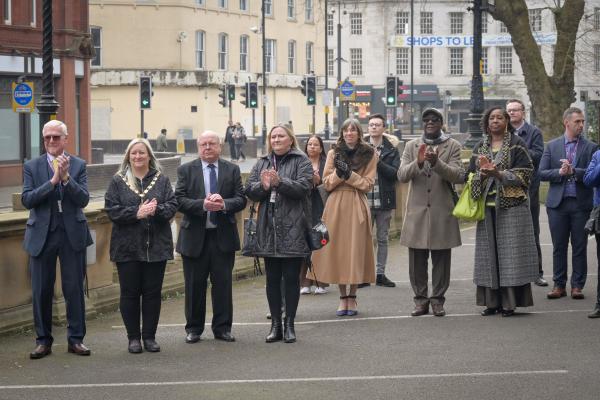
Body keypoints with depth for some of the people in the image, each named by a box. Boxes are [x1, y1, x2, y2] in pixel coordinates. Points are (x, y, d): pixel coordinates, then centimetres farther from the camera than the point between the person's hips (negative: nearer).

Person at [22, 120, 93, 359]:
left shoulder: (78, 165, 3)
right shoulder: (32, 167, 3)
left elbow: (83, 200, -6)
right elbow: (27, 200, -9)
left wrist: (66, 177, -19)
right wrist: (53, 181, -18)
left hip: (72, 234, 0)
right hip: (42, 234, 0)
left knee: (74, 288, 4)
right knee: (41, 290, 4)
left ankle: (76, 339, 13)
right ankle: (43, 340, 14)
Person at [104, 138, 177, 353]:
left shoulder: (162, 180, 8)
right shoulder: (118, 181, 3)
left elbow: (172, 205, 0)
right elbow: (111, 209, -6)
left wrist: (156, 210, -20)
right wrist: (136, 213, -18)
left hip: (156, 246, 1)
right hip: (127, 247, -1)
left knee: (153, 292, 4)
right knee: (130, 293, 2)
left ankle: (149, 336, 13)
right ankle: (133, 338, 11)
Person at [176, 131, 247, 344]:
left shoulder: (232, 170, 7)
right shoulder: (186, 170, 2)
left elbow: (241, 199, 0)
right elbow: (180, 200, -7)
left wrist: (224, 204, -19)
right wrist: (203, 205, -21)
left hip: (223, 236, 1)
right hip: (195, 236, -1)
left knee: (223, 284, 4)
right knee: (194, 284, 6)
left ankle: (222, 328, 13)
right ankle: (194, 328, 16)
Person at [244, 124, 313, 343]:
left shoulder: (301, 161, 0)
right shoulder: (262, 163, 13)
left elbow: (303, 186, -14)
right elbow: (249, 190, 5)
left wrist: (279, 182, -25)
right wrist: (263, 186, -15)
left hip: (293, 229, -4)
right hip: (268, 229, 4)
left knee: (291, 277, 1)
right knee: (272, 278, 7)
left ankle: (289, 325, 8)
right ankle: (275, 325, 13)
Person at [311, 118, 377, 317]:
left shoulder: (369, 155, 5)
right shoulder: (333, 153, 10)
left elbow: (368, 184, -1)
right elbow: (326, 183, 6)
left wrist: (349, 174, -13)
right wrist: (338, 173, -12)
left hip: (357, 206, -1)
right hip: (336, 206, 2)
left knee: (356, 250, -2)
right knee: (337, 250, 0)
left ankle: (352, 297, 8)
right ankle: (343, 297, 8)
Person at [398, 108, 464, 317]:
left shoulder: (452, 146, 5)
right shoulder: (412, 146, 11)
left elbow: (458, 175, -8)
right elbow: (402, 175, 0)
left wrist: (436, 162, -23)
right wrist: (418, 162, -18)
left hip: (442, 211, -2)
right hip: (417, 211, 2)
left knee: (441, 259, 2)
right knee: (417, 260, 3)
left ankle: (438, 300, 10)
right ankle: (420, 299, 12)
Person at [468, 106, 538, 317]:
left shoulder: (516, 144, 1)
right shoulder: (480, 147, 14)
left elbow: (524, 175, -6)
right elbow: (471, 175, 14)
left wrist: (498, 173, -16)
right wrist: (482, 174, -8)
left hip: (511, 206, -4)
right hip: (487, 207, 4)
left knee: (510, 252, -6)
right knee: (489, 253, 4)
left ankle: (510, 302, -2)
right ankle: (492, 301, 9)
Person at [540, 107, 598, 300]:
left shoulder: (591, 148, 3)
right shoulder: (552, 146, 8)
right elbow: (542, 173, 2)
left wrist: (573, 171, -16)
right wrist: (560, 173, -13)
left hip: (581, 203, -1)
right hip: (558, 203, 1)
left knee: (579, 247, 2)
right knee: (559, 247, 6)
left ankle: (577, 286, 10)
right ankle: (559, 285, 13)